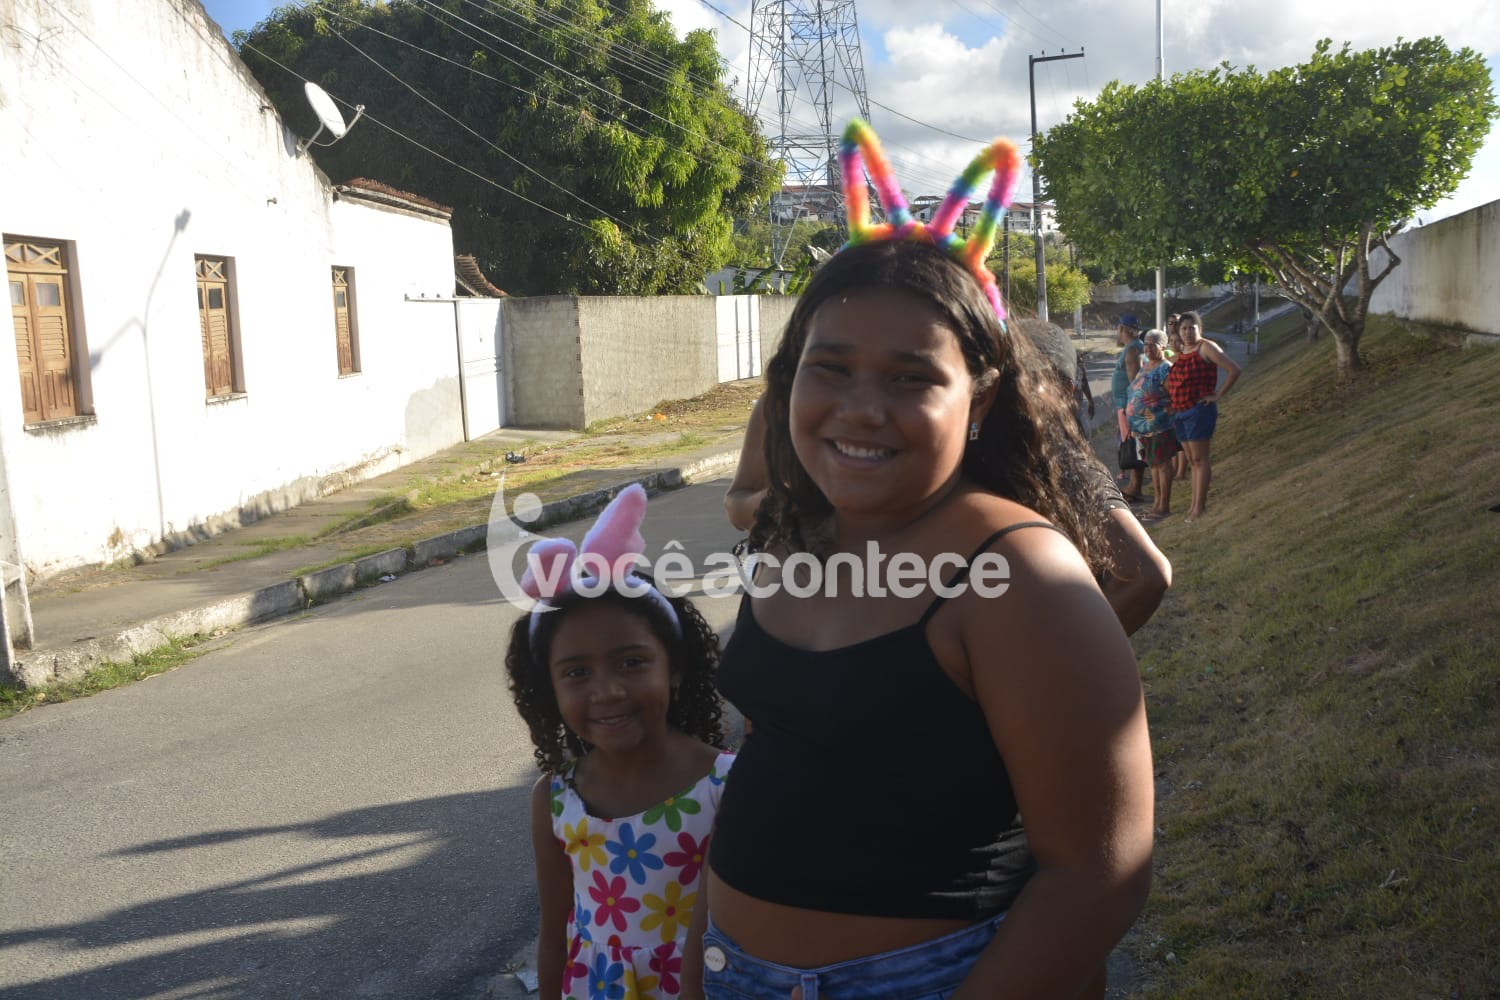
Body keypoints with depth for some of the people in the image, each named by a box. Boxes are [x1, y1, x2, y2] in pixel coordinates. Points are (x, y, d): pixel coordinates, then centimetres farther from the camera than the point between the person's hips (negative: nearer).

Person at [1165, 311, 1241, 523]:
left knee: (1199, 459, -6)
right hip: (1180, 412, 8)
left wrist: (1217, 395, -13)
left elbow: (1234, 370, -14)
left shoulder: (1206, 348, -8)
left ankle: (1200, 507, -3)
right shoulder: (1181, 352, 15)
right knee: (1192, 460, 12)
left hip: (1199, 410, -8)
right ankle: (1194, 505, 17)